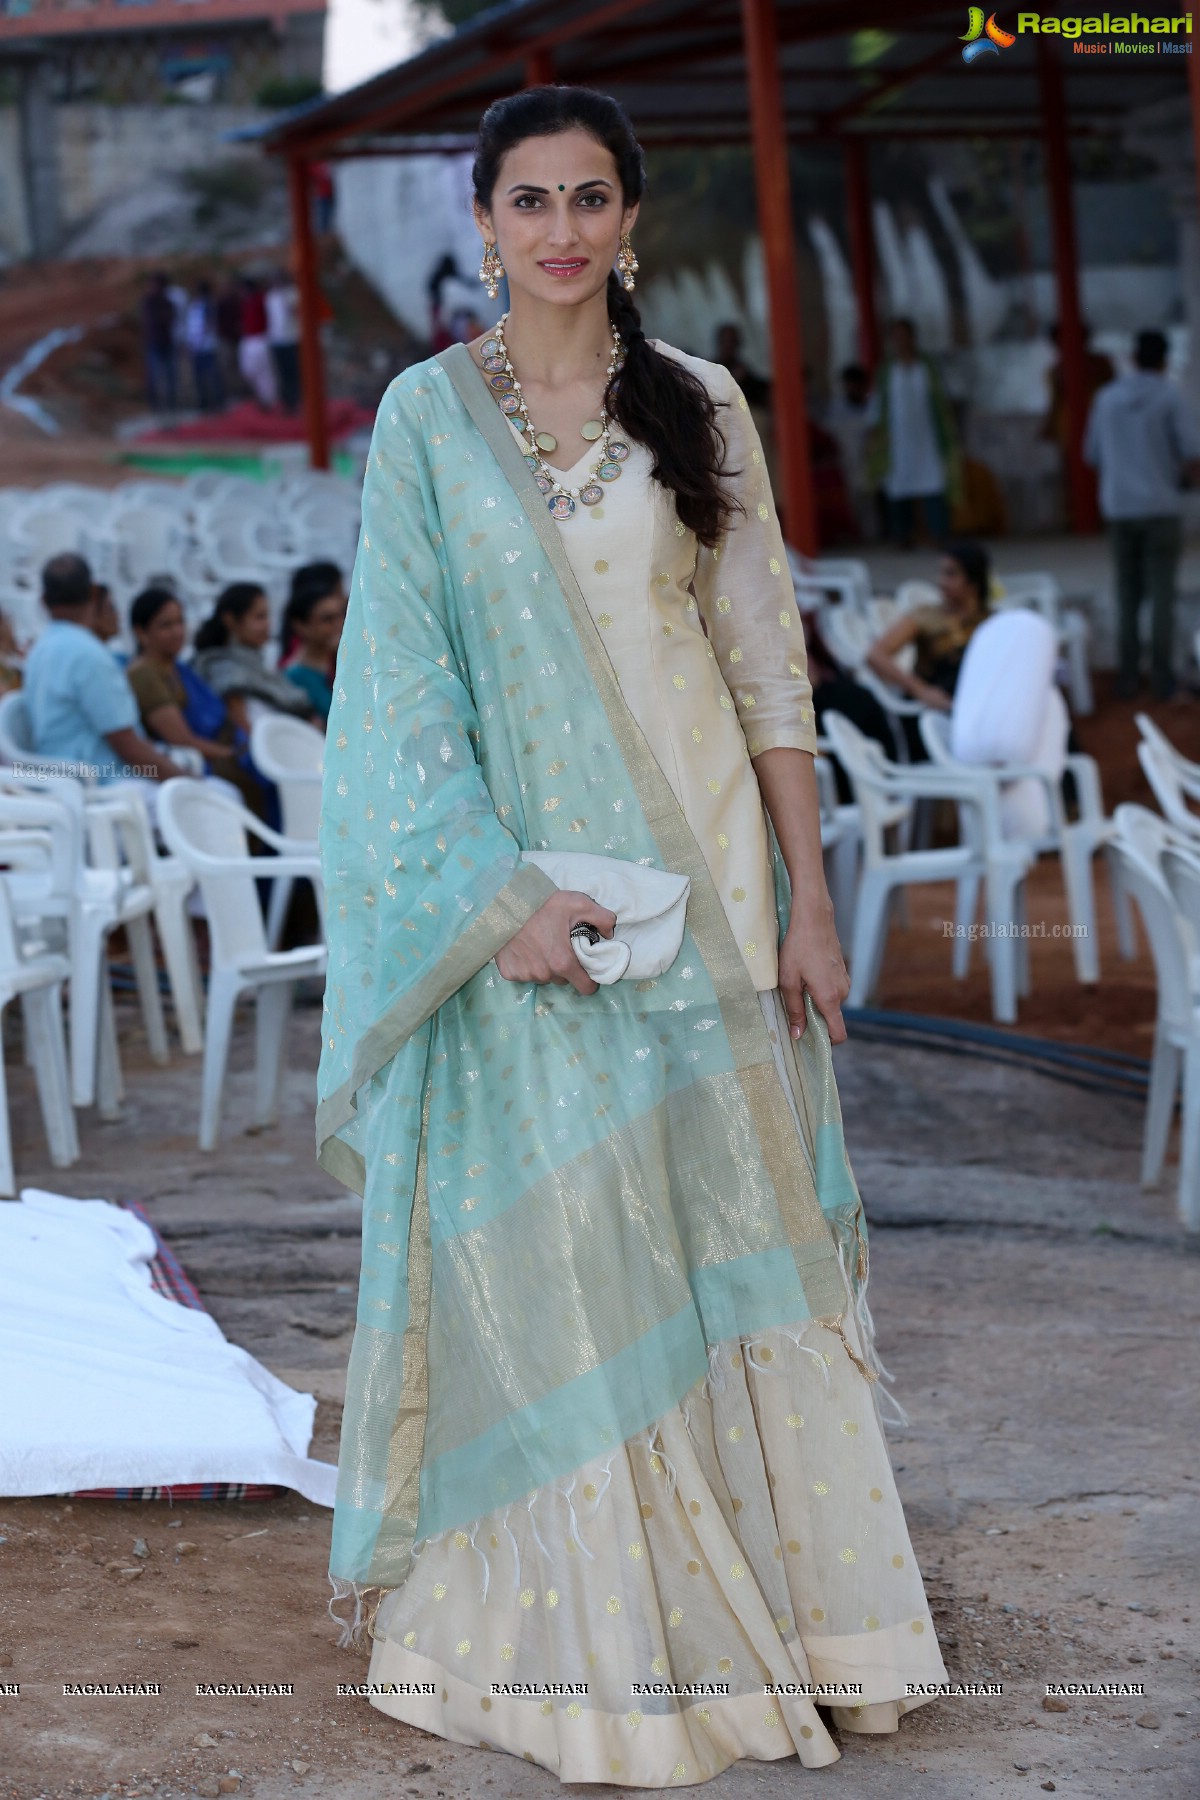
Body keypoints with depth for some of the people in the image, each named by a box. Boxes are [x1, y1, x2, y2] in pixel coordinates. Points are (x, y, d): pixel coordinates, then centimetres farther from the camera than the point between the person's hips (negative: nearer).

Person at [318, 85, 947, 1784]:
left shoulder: (701, 407, 5)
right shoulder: (428, 414, 1)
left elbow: (767, 664, 5)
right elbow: (403, 676, -3)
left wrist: (810, 897, -1)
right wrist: (500, 895, -13)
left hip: (700, 874, 2)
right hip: (517, 882, -1)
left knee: (726, 1232, 5)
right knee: (552, 1248, -1)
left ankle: (765, 1597, 17)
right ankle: (592, 1638, 9)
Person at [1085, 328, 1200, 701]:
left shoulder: (1106, 397, 5)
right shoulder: (1170, 398, -7)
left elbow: (1092, 455, 12)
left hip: (1119, 507, 3)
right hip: (1161, 507, -3)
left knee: (1127, 597, 11)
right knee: (1162, 596, 1)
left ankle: (1128, 677, 10)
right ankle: (1162, 678, 0)